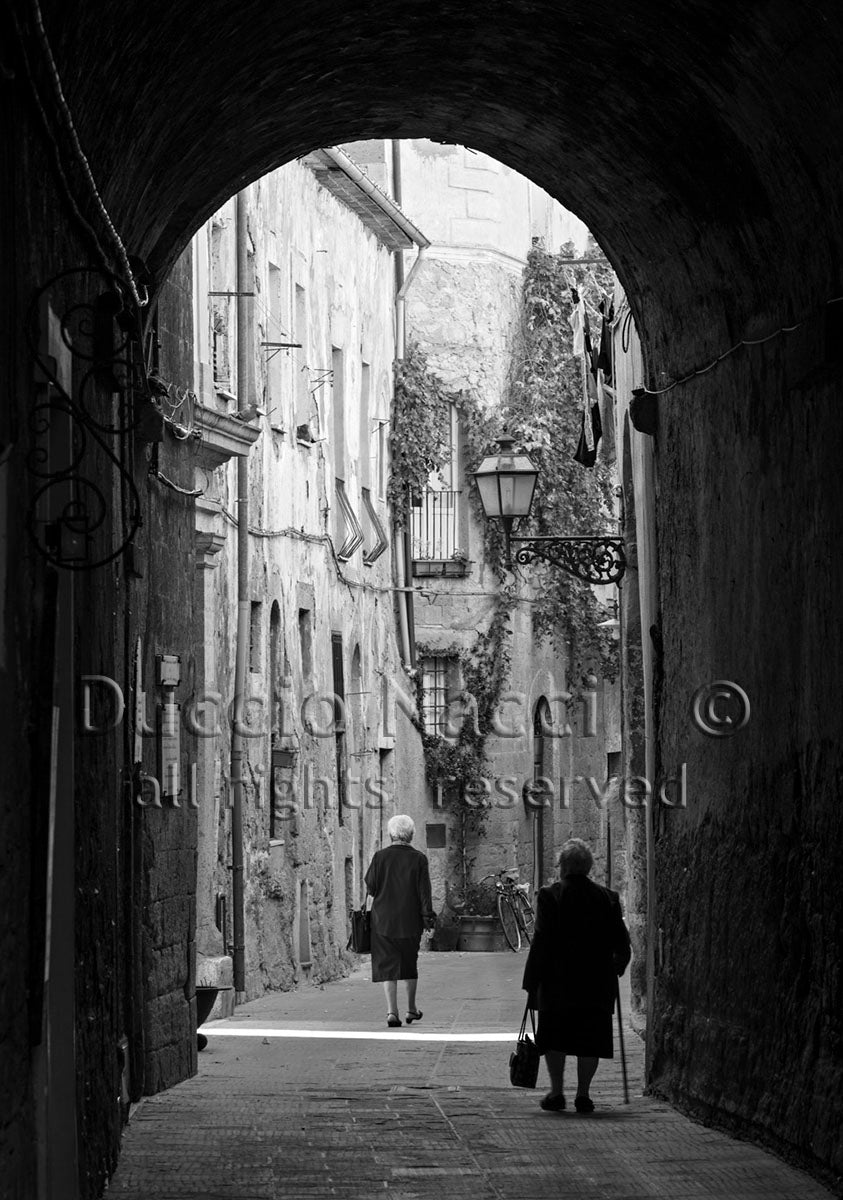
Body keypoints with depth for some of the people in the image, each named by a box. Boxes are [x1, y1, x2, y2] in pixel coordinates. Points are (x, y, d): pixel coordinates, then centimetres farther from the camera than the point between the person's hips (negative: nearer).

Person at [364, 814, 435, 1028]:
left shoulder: (380, 857, -5)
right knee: (410, 962, 18)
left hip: (383, 920, -1)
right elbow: (424, 891, -6)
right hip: (410, 921, 1)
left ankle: (392, 1011, -10)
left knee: (387, 964, 1)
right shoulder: (418, 859, -5)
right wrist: (428, 916, 0)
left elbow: (370, 887, -2)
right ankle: (411, 1009, 25)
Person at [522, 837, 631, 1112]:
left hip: (557, 981, -2)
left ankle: (557, 1091, 2)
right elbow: (621, 944, 5)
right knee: (590, 1039, 7)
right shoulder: (607, 898, 2)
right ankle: (583, 1094, 5)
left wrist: (531, 982, -6)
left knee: (554, 1038, 9)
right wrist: (616, 968, 23)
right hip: (597, 983, 2)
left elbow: (541, 942, -10)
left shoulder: (550, 895, -7)